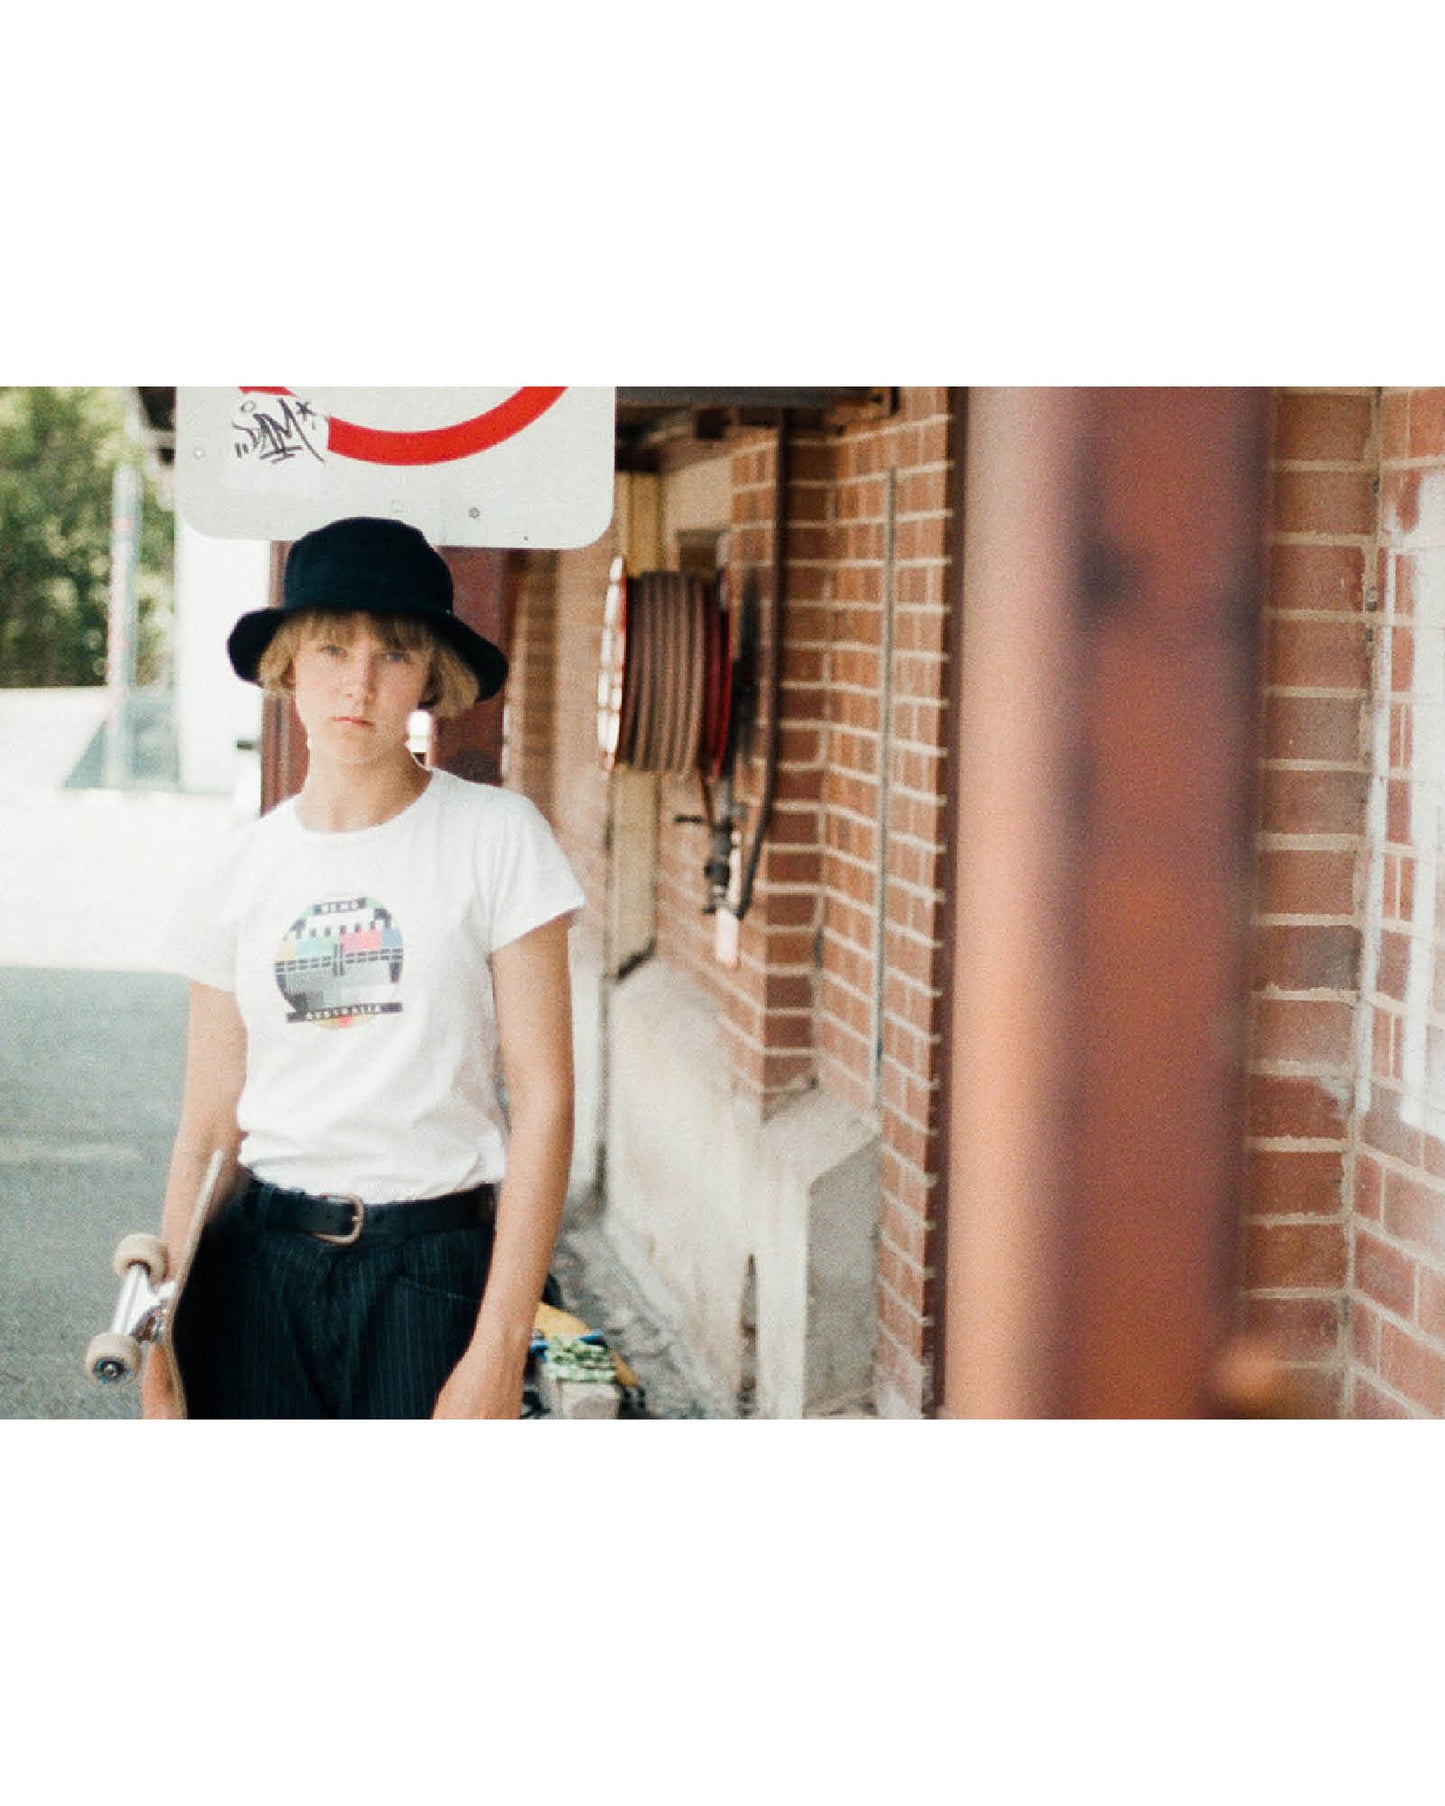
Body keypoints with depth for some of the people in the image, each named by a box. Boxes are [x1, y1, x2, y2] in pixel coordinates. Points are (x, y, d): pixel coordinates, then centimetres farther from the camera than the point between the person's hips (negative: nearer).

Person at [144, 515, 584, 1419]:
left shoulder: (496, 837, -4)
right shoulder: (240, 876, 6)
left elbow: (543, 1099, -7)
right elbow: (208, 1128, 9)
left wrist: (500, 1345, -12)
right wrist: (163, 1336, 5)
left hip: (430, 1272, -3)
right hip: (260, 1266, 3)